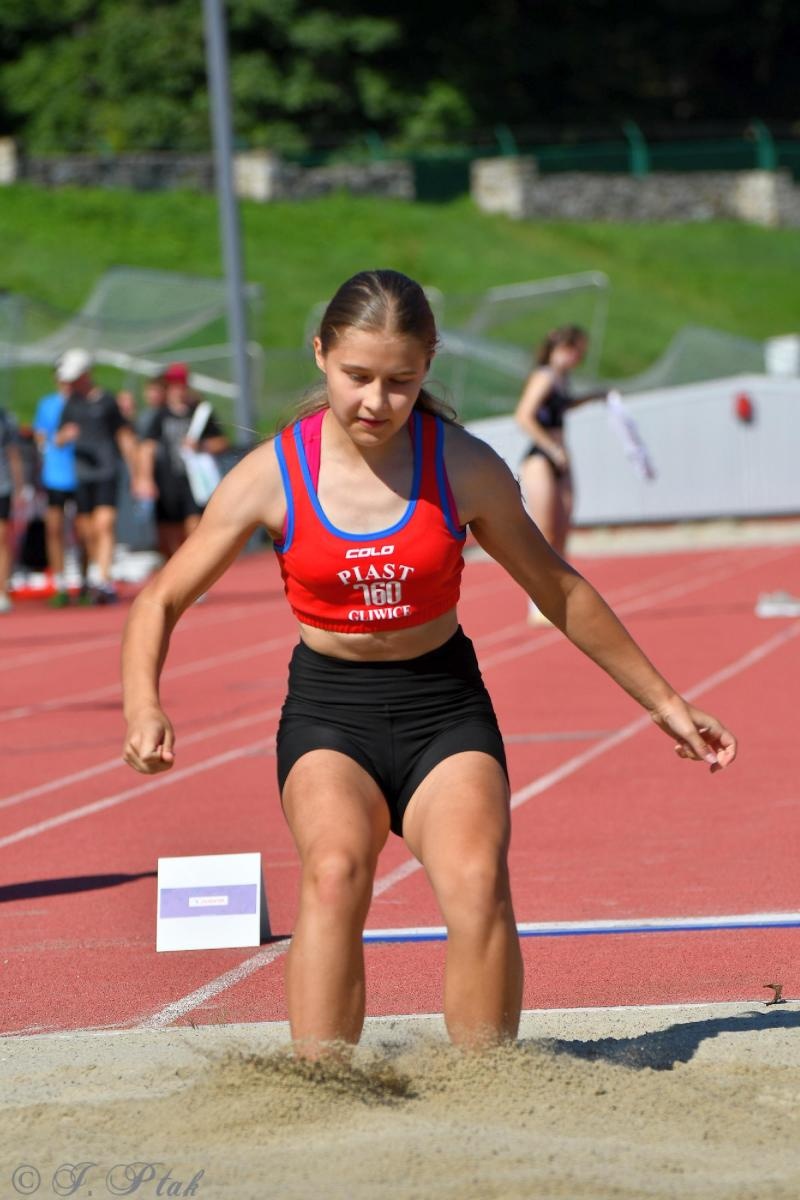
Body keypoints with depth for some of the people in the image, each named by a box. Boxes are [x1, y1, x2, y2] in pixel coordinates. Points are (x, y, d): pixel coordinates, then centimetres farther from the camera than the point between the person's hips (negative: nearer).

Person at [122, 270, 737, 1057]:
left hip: (445, 707, 0)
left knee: (478, 886, -26)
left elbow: (559, 592, 7)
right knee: (335, 871, -30)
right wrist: (143, 709, -21)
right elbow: (162, 599, -1)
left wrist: (664, 704, 13)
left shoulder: (464, 468, -7)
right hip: (327, 710, 0)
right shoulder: (273, 475, -9)